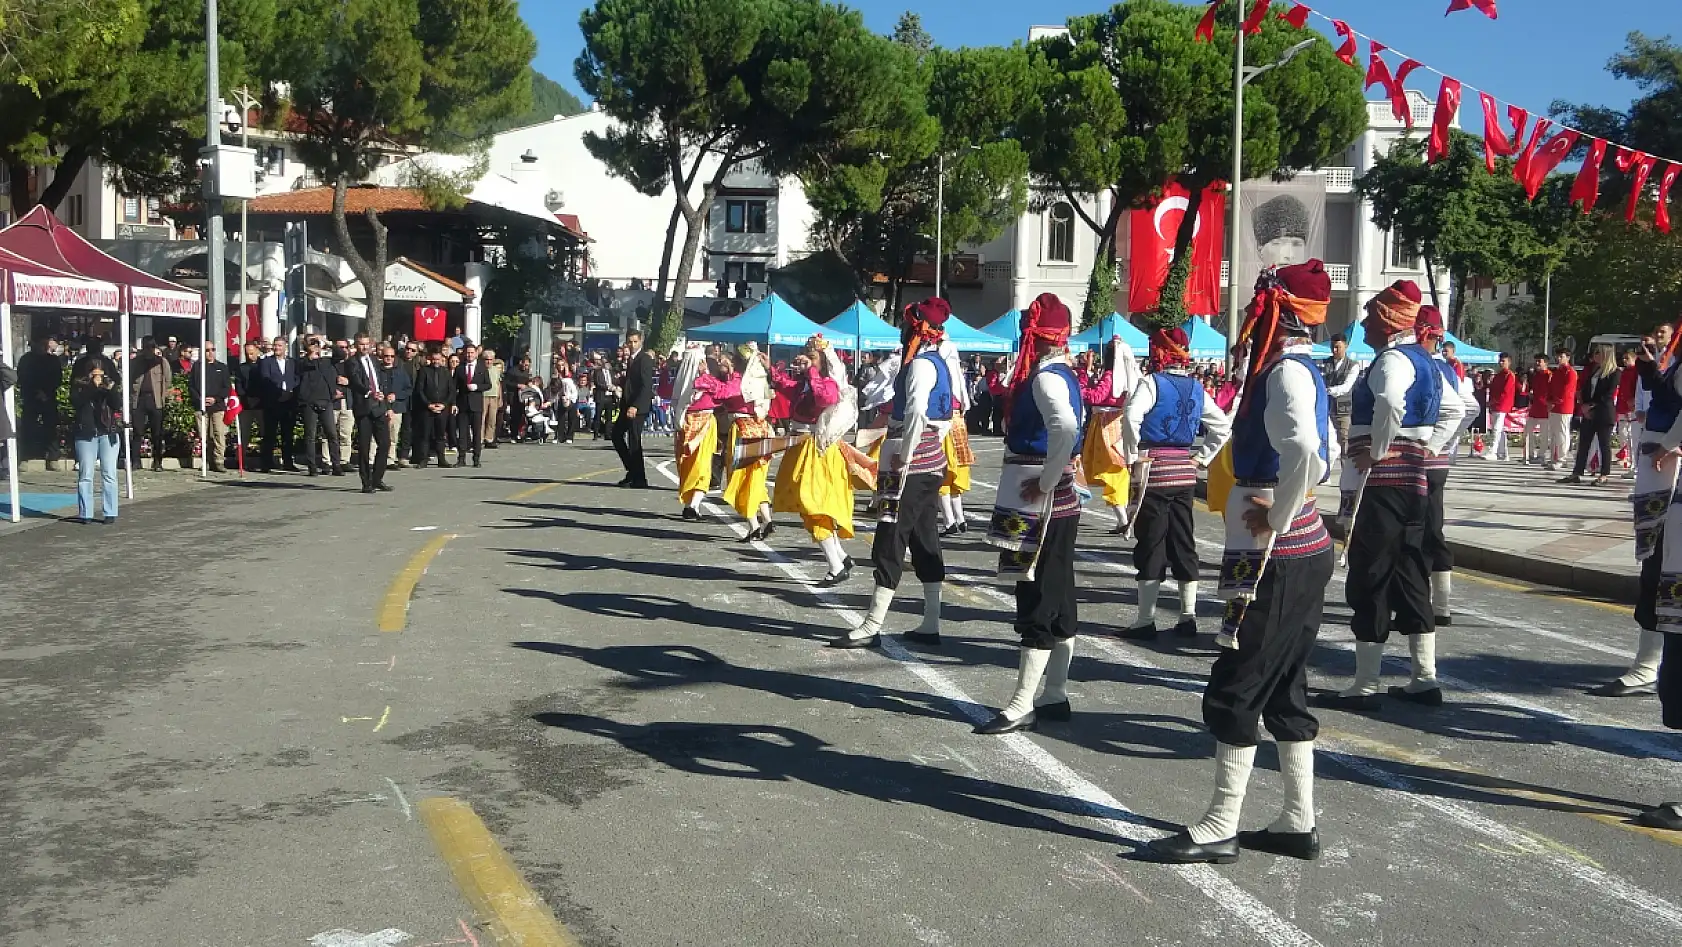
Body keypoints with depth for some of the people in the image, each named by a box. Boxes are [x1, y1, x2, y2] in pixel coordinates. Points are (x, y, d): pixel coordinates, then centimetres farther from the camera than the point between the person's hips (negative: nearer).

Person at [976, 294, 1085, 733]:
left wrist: (1045, 482, -25)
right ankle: (1055, 696, 21)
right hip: (1060, 503, 10)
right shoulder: (1063, 373, 14)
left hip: (1037, 504, -10)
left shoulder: (1045, 377, -16)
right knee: (1057, 599, 12)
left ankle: (1022, 706, -1)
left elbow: (1066, 427, -33)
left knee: (1036, 602, -6)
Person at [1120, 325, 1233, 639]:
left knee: (1151, 545, -2)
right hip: (1184, 471, 6)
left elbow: (1131, 416, -26)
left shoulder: (1152, 383, -9)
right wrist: (1202, 458, 14)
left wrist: (1133, 456, -15)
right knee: (1183, 543, 11)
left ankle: (1146, 621, 1)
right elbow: (1223, 426, 15)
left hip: (1154, 471, -6)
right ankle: (1188, 618, 15)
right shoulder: (1195, 388, 10)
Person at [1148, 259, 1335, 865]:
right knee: (1284, 690, 15)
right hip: (1305, 553, 10)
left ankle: (1220, 828, 4)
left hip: (1274, 560, -10)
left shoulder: (1285, 372, -17)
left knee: (1234, 693, -3)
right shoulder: (1299, 369, 14)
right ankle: (1298, 822, 22)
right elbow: (1319, 454, 26)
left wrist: (1275, 517, -22)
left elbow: (1307, 454, -34)